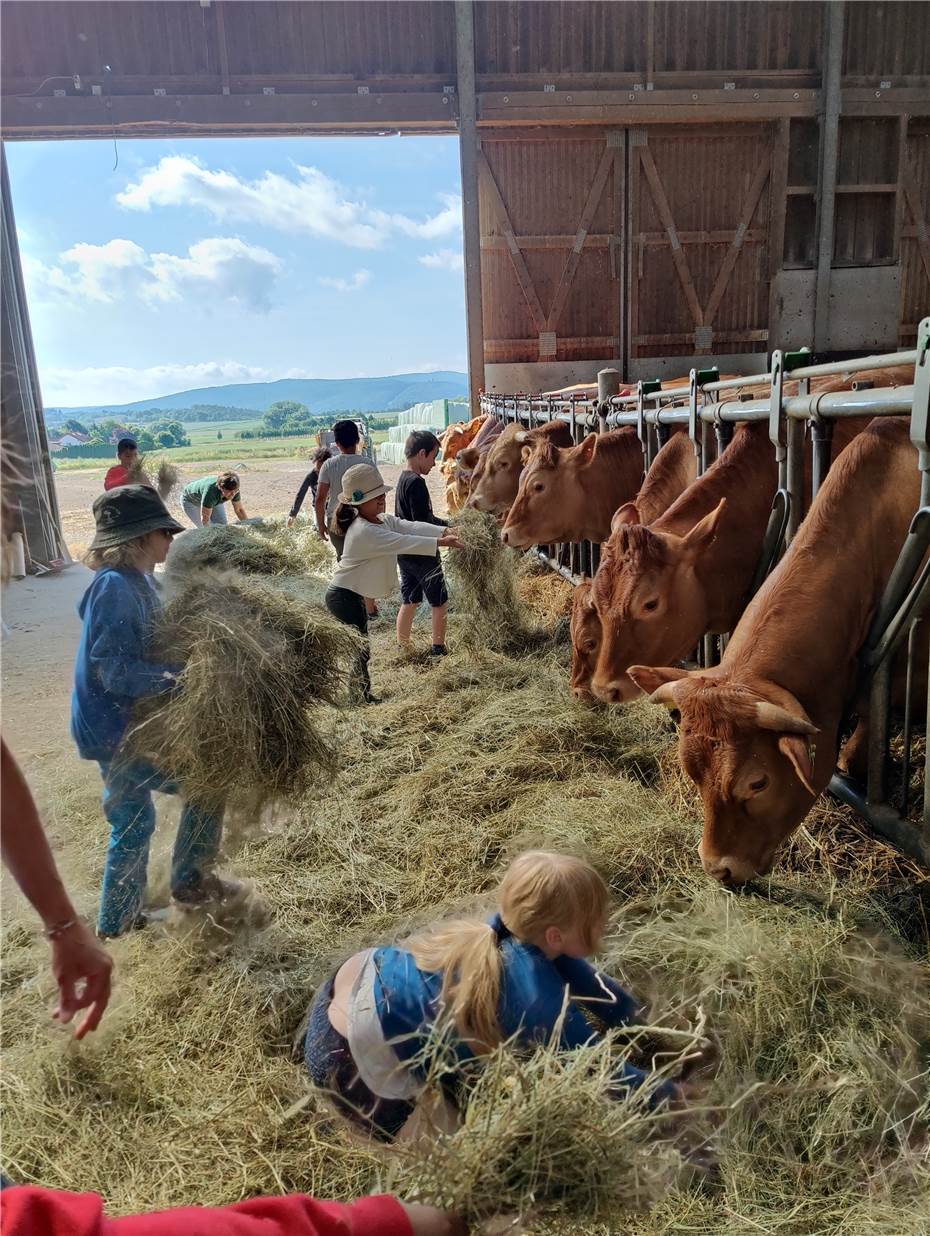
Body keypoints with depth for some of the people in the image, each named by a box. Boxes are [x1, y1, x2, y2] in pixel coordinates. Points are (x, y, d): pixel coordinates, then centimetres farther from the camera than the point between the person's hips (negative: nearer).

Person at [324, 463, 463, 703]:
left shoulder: (383, 521, 4)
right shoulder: (365, 532, -26)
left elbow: (412, 527, -7)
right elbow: (404, 542, -33)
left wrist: (444, 531, -20)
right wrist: (440, 542, -35)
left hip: (353, 595, 10)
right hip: (343, 597, -10)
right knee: (360, 648, -3)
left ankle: (359, 692, 29)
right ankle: (363, 695, 8)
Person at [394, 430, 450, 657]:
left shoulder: (403, 479, 10)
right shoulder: (416, 483, -20)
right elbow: (423, 523, -23)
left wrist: (446, 524, 13)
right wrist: (449, 527, -10)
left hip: (404, 553, 9)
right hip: (421, 554, -9)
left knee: (409, 602, 16)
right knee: (440, 602, 5)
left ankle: (402, 648, 23)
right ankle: (438, 650, 12)